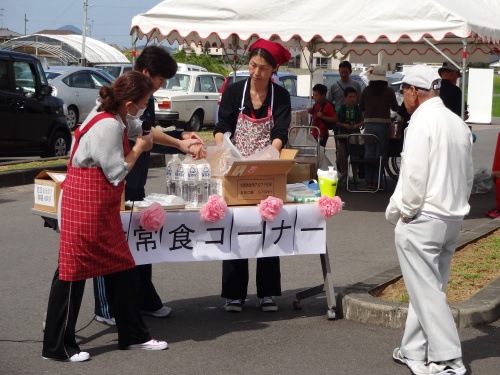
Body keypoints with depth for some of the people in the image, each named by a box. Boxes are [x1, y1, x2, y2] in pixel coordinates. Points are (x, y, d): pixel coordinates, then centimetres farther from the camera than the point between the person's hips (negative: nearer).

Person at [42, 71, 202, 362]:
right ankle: (57, 346, 8)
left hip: (104, 207, 10)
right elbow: (117, 174, -18)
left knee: (122, 269, 13)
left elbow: (143, 130, 28)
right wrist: (139, 149, -4)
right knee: (73, 271, -2)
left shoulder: (117, 117, 8)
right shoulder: (107, 126, -23)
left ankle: (133, 335, 23)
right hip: (86, 205, -10)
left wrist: (180, 144, 31)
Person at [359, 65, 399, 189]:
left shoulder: (366, 90, 0)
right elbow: (395, 107, 7)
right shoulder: (389, 91, -4)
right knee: (380, 155, 3)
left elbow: (361, 107, 10)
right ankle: (376, 182, 2)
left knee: (368, 154, 7)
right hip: (384, 125, -2)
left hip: (369, 125, 2)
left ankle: (368, 182, 9)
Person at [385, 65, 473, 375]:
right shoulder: (459, 124, 10)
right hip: (453, 219, 8)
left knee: (427, 292, -1)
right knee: (430, 289, 14)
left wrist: (399, 211, -6)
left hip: (422, 220, -8)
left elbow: (414, 175, -18)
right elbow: (469, 175, 14)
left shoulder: (422, 121, -14)